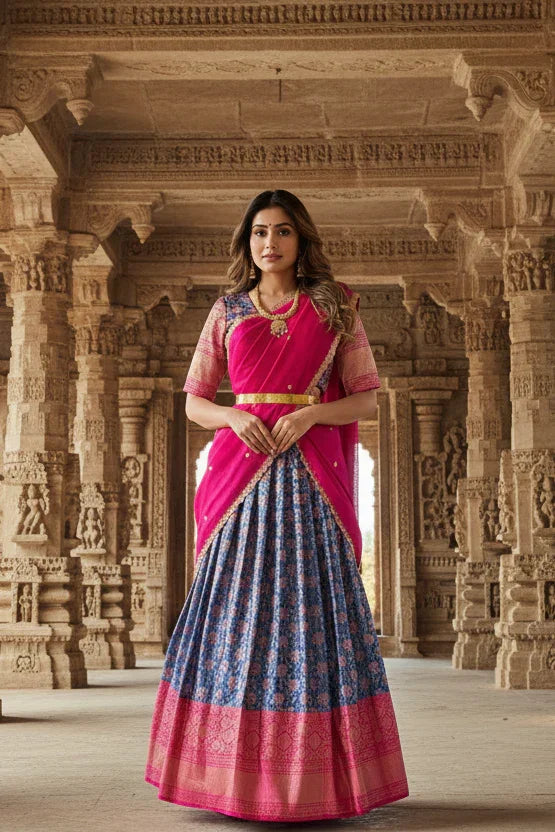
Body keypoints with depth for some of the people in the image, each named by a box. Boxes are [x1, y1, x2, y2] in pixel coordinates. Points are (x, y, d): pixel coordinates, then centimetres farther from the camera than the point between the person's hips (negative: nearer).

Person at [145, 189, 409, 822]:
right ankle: (235, 773, 6)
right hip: (240, 467, 2)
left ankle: (316, 778, 1)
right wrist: (234, 417, -8)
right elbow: (194, 401, 13)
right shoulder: (227, 310, 13)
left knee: (312, 608, -5)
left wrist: (310, 414, -11)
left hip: (312, 471, -1)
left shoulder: (334, 306, 9)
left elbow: (365, 398, 7)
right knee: (235, 610, -2)